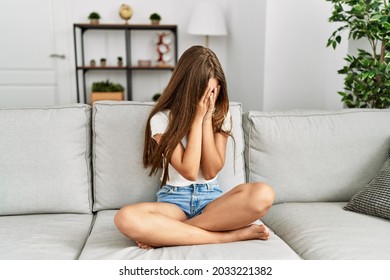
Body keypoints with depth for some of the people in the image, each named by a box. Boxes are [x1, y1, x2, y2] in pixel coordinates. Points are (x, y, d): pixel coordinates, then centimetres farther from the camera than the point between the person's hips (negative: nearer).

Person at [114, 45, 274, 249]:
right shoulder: (162, 118, -7)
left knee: (263, 194, -30)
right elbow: (189, 171, -15)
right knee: (126, 218, -34)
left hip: (211, 198, 2)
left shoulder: (221, 114, 3)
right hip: (174, 200, -2)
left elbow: (211, 171, -6)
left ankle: (167, 232, -24)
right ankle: (228, 236, -27)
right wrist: (198, 118, -15)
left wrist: (207, 119, -12)